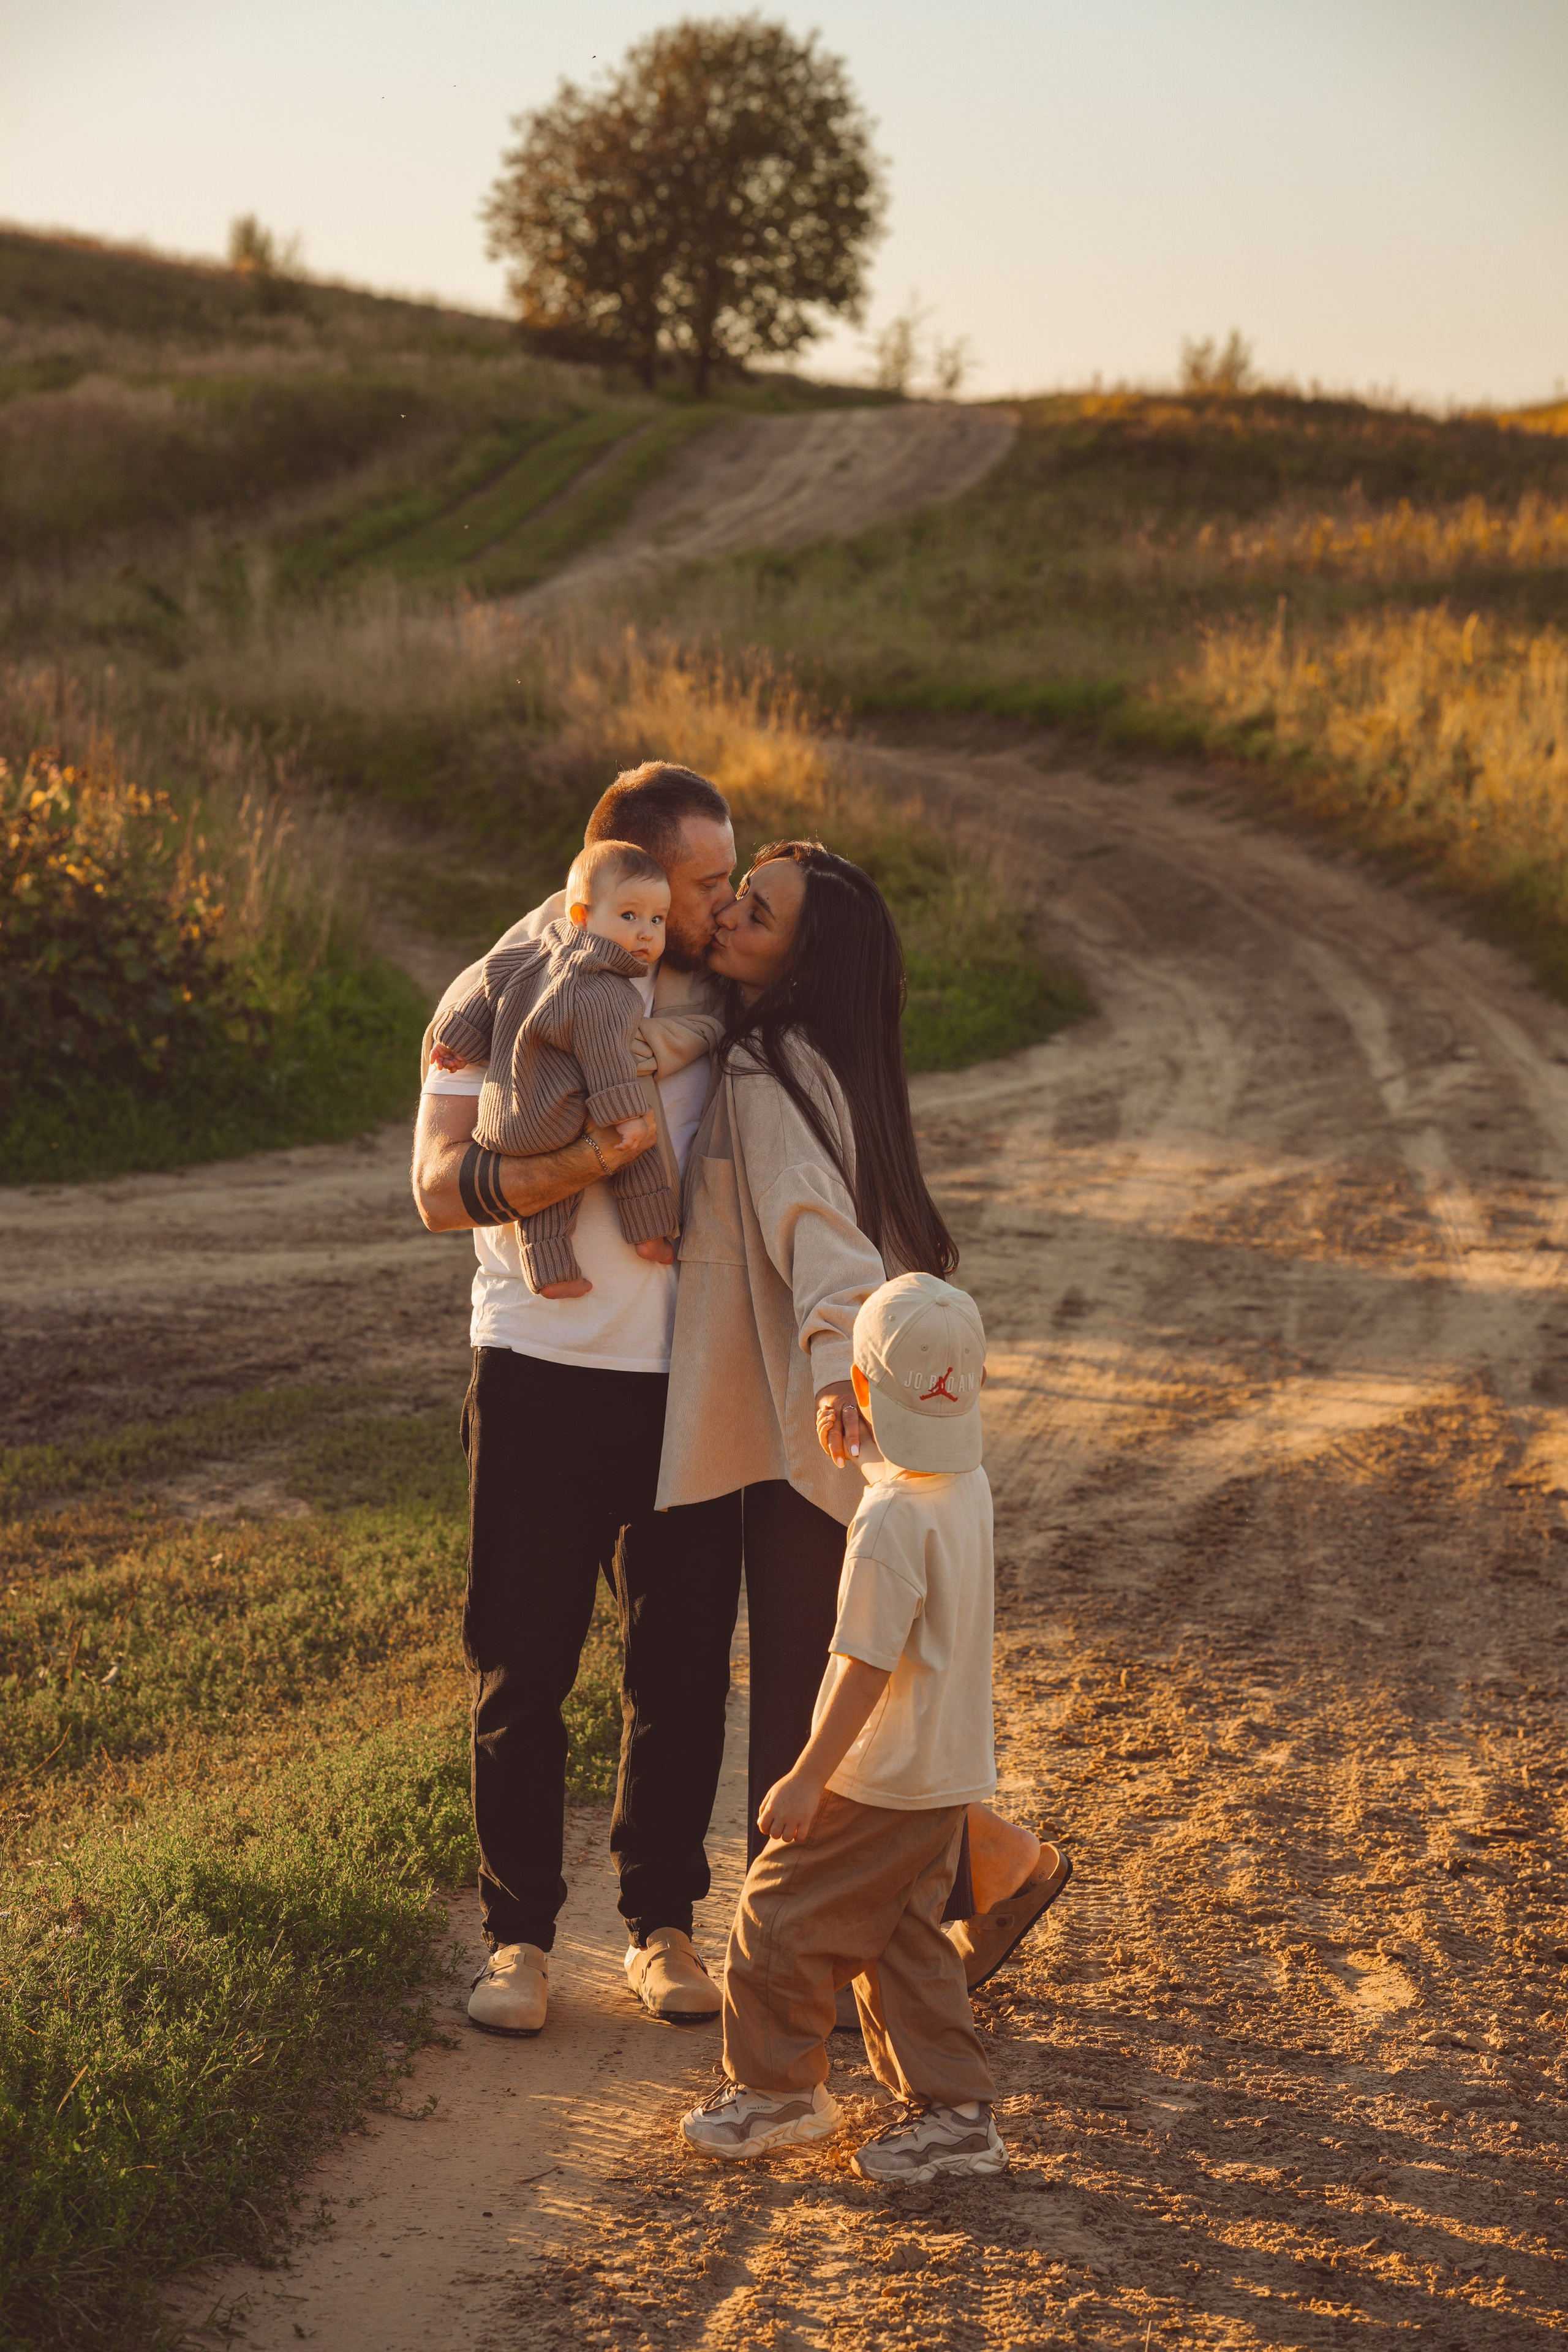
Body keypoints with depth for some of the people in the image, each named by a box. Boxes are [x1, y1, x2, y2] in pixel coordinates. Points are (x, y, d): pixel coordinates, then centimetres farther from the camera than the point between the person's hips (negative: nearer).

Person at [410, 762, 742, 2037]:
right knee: (523, 1665, 4)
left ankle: (663, 1921, 22)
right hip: (544, 1372, -3)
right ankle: (520, 1931, 17)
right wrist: (597, 1155, -27)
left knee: (685, 1659, 7)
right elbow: (442, 1189, -15)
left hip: (691, 1373, 3)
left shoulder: (716, 1001, 7)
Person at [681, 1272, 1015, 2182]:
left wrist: (807, 1779, -17)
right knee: (904, 1939, 16)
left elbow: (867, 1664, -23)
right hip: (949, 1769, 9)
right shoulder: (969, 1486, 1)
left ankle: (778, 2087, 21)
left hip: (881, 1782, -9)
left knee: (779, 1920, 6)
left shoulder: (893, 1518, -25)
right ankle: (954, 2112, 18)